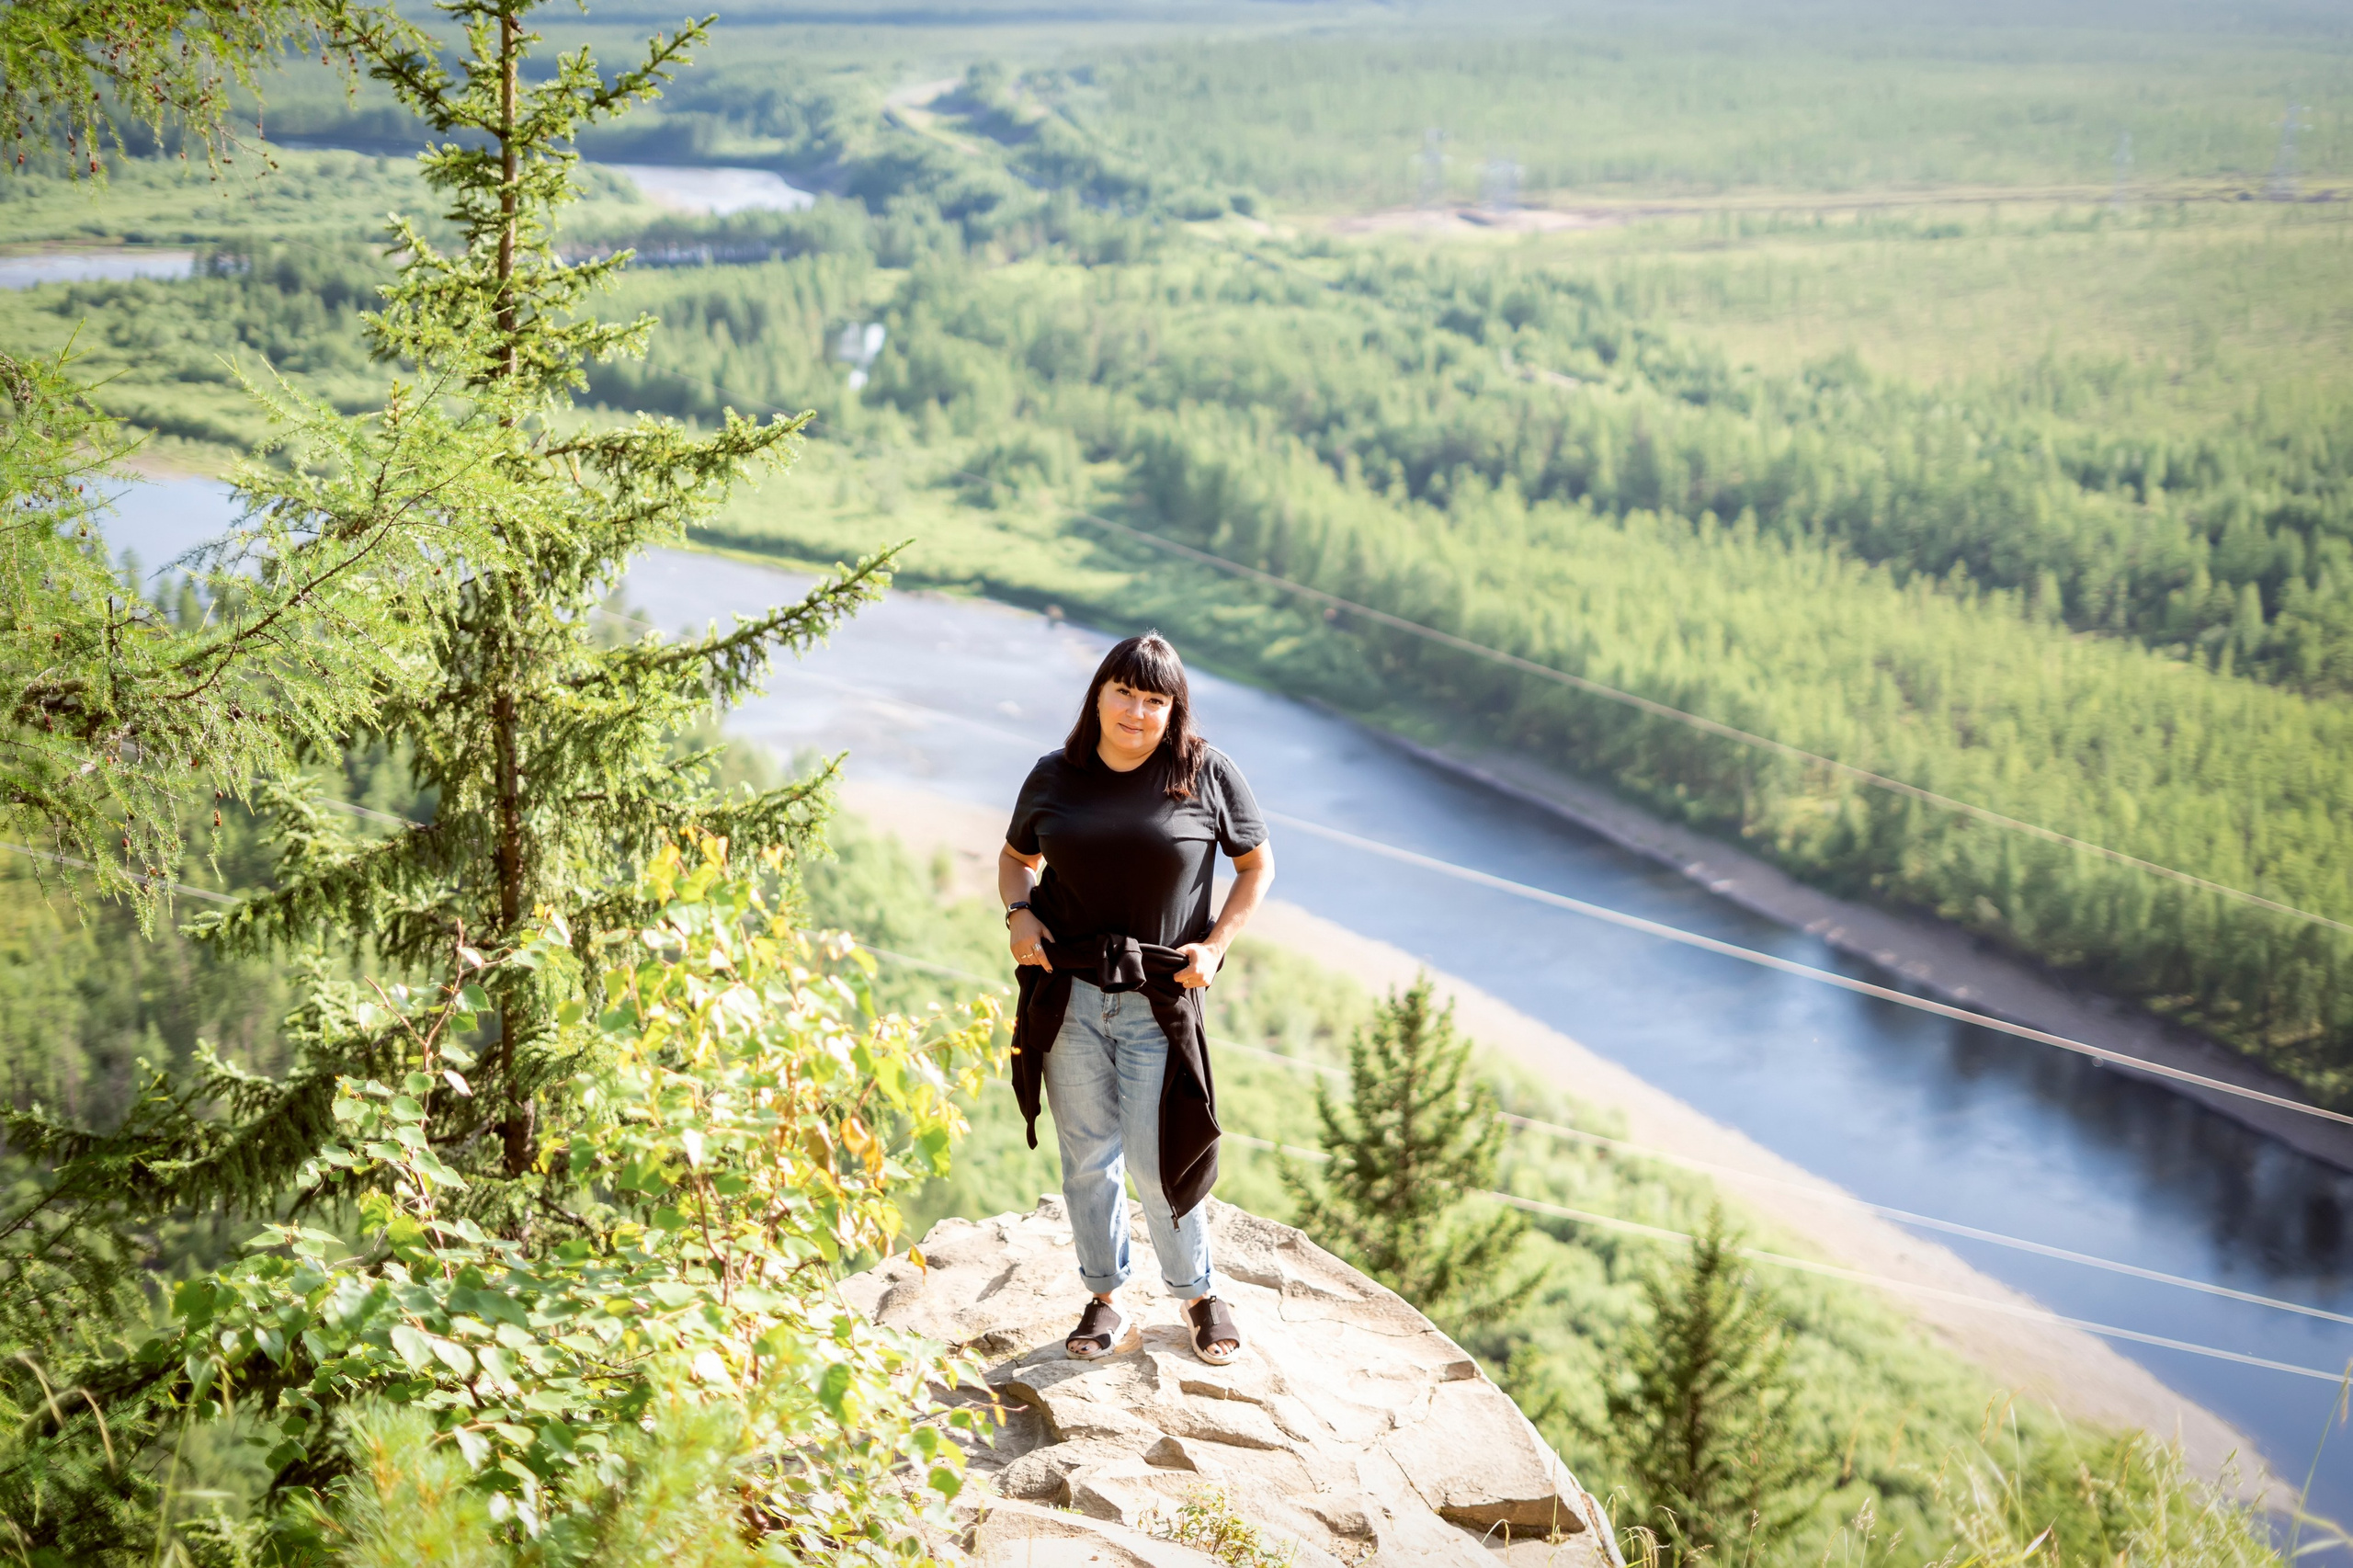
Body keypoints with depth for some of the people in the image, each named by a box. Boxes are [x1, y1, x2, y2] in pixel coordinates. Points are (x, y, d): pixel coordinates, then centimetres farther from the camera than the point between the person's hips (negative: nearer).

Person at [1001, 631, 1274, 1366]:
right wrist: (1019, 913, -2)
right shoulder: (1054, 778, 3)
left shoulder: (1206, 774, -4)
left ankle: (1199, 1293, 24)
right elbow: (1016, 857, 18)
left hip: (1158, 1002, -2)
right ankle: (1105, 1303, 25)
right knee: (1087, 1156, 10)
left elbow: (1256, 865, 6)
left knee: (1158, 1157, 1)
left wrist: (1214, 944, -6)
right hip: (1068, 995, 2)